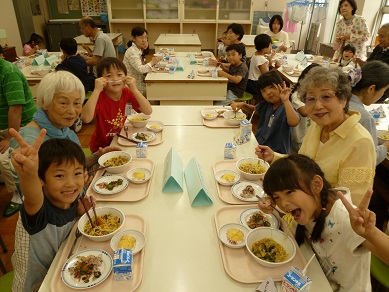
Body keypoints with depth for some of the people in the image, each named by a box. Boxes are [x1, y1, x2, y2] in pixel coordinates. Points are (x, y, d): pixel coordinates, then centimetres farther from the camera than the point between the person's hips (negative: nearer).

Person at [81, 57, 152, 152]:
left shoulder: (128, 93, -6)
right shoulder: (99, 97, -16)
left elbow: (148, 112, -17)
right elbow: (85, 119, -34)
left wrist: (134, 89, -26)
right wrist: (97, 90, -34)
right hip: (101, 148, -3)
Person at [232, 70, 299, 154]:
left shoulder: (286, 107, -16)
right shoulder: (265, 104, 6)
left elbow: (294, 122, -37)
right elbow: (254, 110, 28)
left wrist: (286, 100, -40)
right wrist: (243, 105, 8)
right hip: (259, 146, 7)